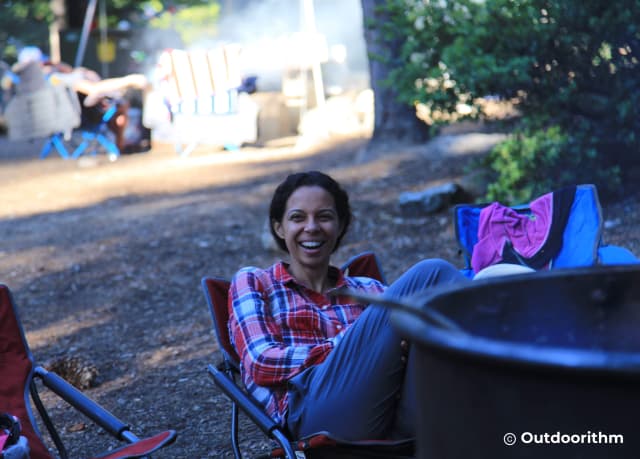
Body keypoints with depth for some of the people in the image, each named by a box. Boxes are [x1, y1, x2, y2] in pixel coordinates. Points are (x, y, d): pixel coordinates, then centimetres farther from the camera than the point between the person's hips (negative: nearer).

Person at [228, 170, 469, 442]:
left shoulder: (367, 289, 29)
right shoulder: (253, 282, 20)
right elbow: (261, 363, 3)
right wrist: (357, 343, -7)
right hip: (313, 411, -4)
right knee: (432, 275, -14)